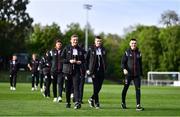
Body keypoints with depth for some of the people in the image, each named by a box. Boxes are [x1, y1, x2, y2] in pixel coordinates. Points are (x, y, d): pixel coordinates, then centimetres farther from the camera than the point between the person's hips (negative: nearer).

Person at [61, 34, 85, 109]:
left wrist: (80, 62, -5)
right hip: (68, 70, 0)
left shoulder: (80, 50, 9)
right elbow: (61, 58, 0)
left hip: (76, 71, 0)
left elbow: (83, 60, 17)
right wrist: (69, 61, -14)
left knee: (76, 86, -14)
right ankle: (68, 102, 22)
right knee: (68, 88, 7)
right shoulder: (66, 48, 3)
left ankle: (77, 102, -23)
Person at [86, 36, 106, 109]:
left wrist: (105, 68, 7)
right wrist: (87, 69, -2)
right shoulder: (91, 49, 0)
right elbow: (86, 59, 3)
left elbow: (105, 60, 16)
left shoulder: (103, 49, 9)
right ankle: (96, 103, 3)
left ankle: (92, 99, 26)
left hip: (101, 71, 4)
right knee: (95, 87, -6)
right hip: (94, 71, -4)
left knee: (99, 87, 5)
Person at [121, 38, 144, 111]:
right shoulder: (127, 52, 0)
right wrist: (124, 69, -22)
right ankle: (123, 102, 29)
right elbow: (123, 62, -3)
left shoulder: (138, 53, 10)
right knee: (125, 88, 9)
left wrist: (141, 73, 15)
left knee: (138, 89, -7)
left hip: (137, 75, 2)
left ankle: (138, 105, -7)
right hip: (128, 74, -2)